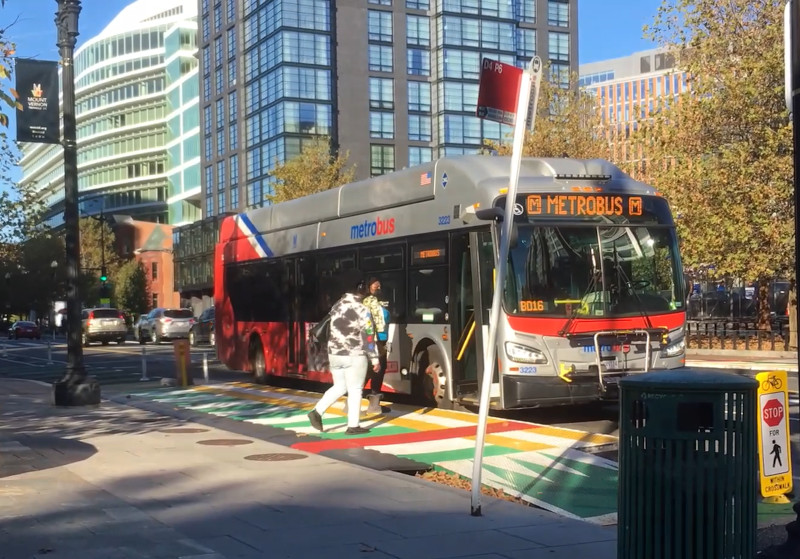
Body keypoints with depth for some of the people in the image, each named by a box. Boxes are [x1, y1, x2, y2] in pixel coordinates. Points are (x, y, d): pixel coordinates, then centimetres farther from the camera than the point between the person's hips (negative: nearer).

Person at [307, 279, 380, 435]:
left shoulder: (336, 306, 10)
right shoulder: (361, 309, -11)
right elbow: (368, 336, -12)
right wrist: (374, 358, -8)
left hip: (334, 354, 7)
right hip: (354, 356, -6)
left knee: (339, 387, 19)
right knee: (355, 390, 2)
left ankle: (317, 411, 6)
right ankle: (353, 426, 4)